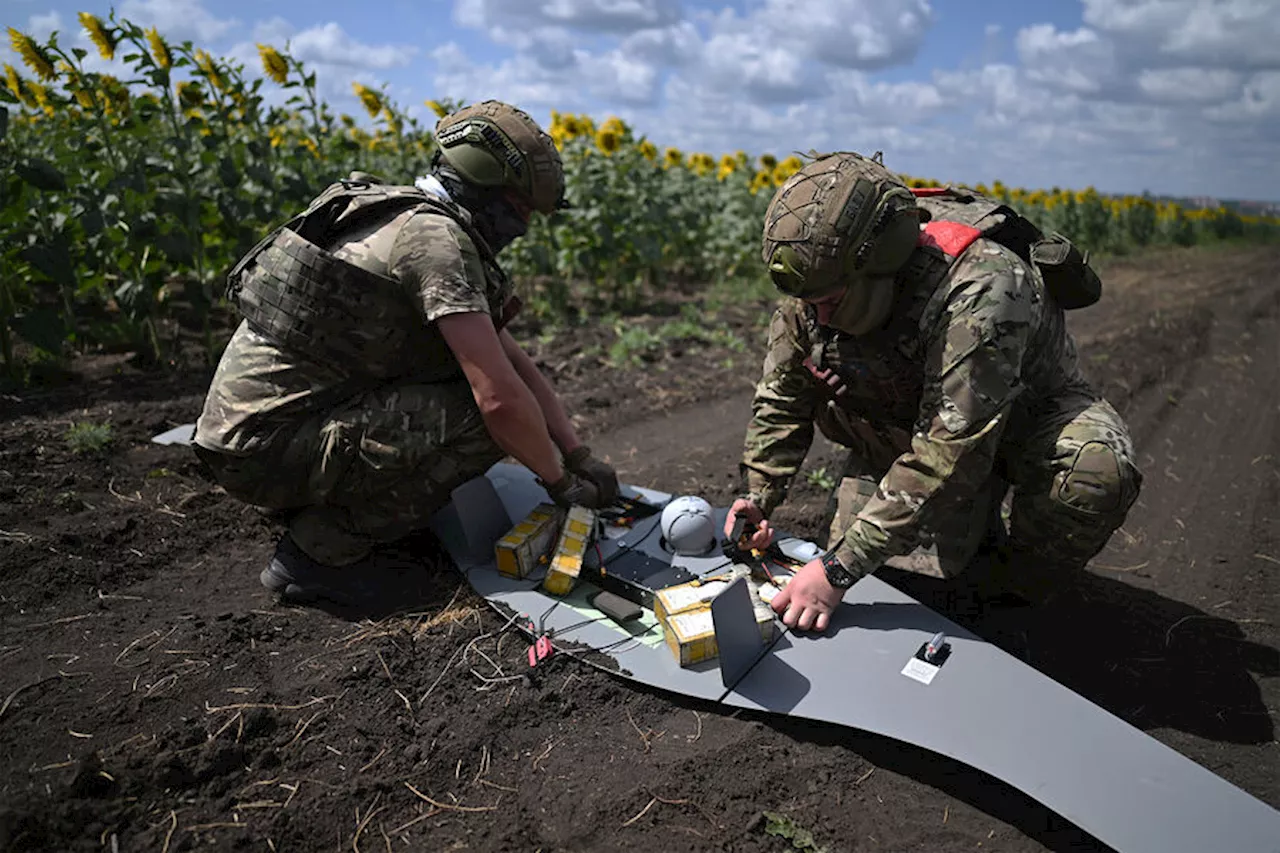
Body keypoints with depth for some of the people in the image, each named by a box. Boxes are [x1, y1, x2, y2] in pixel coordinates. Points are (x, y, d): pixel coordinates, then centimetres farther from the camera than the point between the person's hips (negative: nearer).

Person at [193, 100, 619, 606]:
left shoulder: (413, 220, 15)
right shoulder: (438, 239, -17)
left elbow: (511, 359, 14)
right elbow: (501, 396, -23)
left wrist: (579, 455, 12)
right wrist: (558, 480, -5)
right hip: (265, 447, -10)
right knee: (484, 421, -15)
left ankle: (314, 508, 14)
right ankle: (322, 551, -6)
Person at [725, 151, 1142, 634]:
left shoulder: (981, 289, -41)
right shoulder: (819, 279, -21)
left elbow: (947, 453, -44)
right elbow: (781, 397, -7)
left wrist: (839, 569, -43)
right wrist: (757, 498, -20)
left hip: (1020, 413, -4)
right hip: (907, 419, 5)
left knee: (1096, 469, -37)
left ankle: (1015, 596, -7)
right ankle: (979, 528, 21)